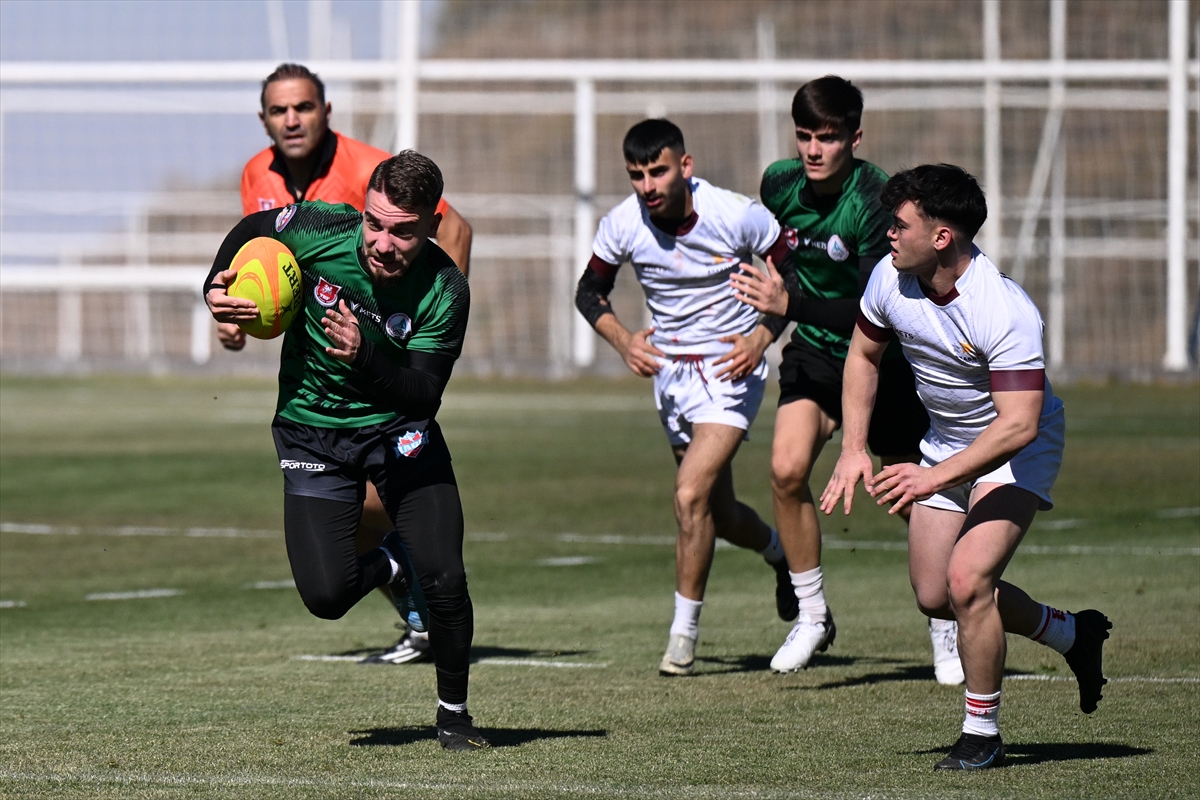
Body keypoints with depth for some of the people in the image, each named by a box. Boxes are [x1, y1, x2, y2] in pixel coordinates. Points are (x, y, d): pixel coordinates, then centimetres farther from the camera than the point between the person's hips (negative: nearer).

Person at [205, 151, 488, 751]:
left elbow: (423, 397, -25)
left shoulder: (444, 292, -22)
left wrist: (367, 357, -41)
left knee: (444, 579, -13)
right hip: (311, 427, 1)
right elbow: (252, 228, 3)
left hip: (397, 427, -1)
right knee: (325, 594, -13)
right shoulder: (319, 230, -20)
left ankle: (454, 713, 13)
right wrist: (215, 289, -10)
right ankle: (388, 565, 25)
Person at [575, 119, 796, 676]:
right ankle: (781, 554, 46)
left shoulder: (737, 216, -19)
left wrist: (762, 336, -18)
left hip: (731, 367, -4)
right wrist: (623, 340, -12)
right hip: (668, 371, 4)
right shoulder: (621, 226, -11)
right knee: (719, 514, 12)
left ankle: (684, 633, -6)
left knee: (691, 495, -19)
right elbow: (590, 291, 6)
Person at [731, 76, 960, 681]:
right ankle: (812, 615, -3)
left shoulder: (877, 202, -26)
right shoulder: (779, 183, -8)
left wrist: (791, 304, -40)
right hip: (814, 353, 4)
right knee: (787, 468, -18)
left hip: (883, 360, -4)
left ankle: (945, 628, 24)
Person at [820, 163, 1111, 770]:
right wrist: (853, 447, -3)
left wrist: (937, 476, -42)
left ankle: (982, 735, -3)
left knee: (967, 579, -22)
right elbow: (864, 354, 6)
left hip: (1017, 448, -7)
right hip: (945, 442, 7)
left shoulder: (1005, 312, -34)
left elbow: (1019, 424, -37)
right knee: (934, 598, 9)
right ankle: (1073, 634, 34)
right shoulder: (890, 278, -14)